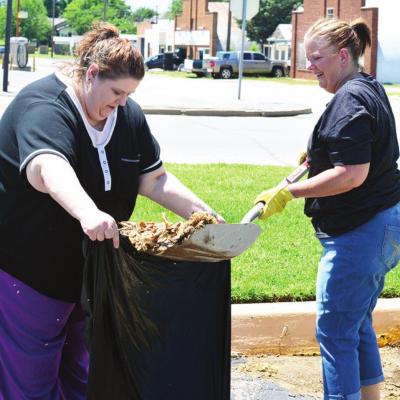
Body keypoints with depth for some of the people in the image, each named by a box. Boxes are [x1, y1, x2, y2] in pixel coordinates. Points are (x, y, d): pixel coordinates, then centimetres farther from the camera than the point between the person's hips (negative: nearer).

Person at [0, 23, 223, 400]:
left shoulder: (127, 114, 2)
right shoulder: (43, 107, -23)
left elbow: (154, 179, 6)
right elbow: (47, 167, -43)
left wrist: (205, 215, -5)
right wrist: (88, 211, -60)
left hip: (91, 267, 7)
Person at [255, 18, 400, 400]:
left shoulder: (349, 101, -19)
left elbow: (352, 174, -27)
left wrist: (288, 192, -22)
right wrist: (320, 153, 20)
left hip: (359, 233, -11)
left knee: (334, 331, -4)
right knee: (357, 324, 20)